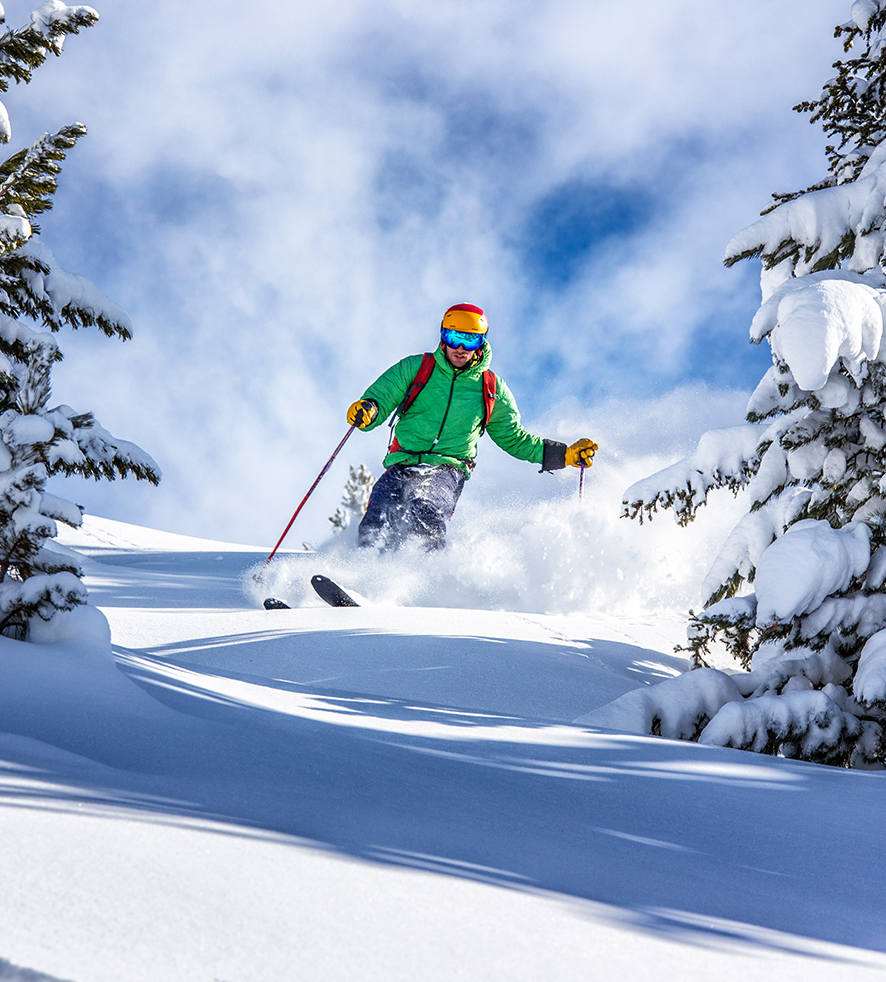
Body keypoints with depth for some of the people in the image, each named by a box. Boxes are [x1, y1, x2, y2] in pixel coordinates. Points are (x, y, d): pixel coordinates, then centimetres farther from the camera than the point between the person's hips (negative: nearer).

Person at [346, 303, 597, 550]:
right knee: (375, 530, -23)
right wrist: (367, 410, -19)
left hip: (448, 471, 0)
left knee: (426, 517, -34)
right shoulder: (416, 368, 10)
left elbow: (513, 439, 24)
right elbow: (379, 398, 7)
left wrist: (566, 454, 16)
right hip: (403, 464, 1)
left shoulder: (492, 390, 14)